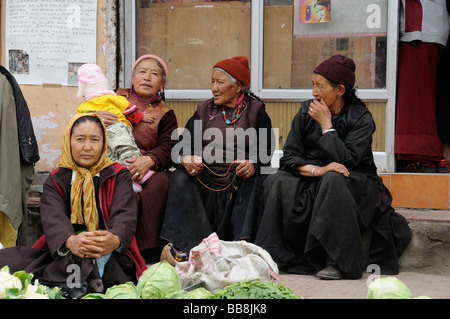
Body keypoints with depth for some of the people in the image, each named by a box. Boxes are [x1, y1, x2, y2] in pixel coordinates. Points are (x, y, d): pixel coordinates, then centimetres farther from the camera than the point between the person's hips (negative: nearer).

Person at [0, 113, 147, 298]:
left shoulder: (119, 176, 12)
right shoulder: (56, 180, 15)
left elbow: (125, 215, -4)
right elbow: (53, 217, -4)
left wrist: (115, 240, -32)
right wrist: (70, 241, -31)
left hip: (109, 254, -3)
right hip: (63, 253, 3)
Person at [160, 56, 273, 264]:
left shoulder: (255, 110, 11)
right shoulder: (204, 110, 18)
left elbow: (265, 151, -1)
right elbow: (181, 146, 7)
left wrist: (252, 164, -25)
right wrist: (185, 159, -19)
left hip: (240, 181, -2)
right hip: (206, 181, 2)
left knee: (258, 182, -31)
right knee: (181, 177, -25)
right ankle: (181, 247, -34)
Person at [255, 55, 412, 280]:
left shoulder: (361, 118, -8)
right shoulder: (306, 113, 4)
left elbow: (346, 161, -21)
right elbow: (289, 156, -4)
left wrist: (326, 125, -15)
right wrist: (317, 170, -23)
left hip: (357, 184, -4)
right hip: (313, 182, 4)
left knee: (334, 179, -37)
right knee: (277, 182, -23)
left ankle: (337, 261, -32)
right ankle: (277, 256, -18)